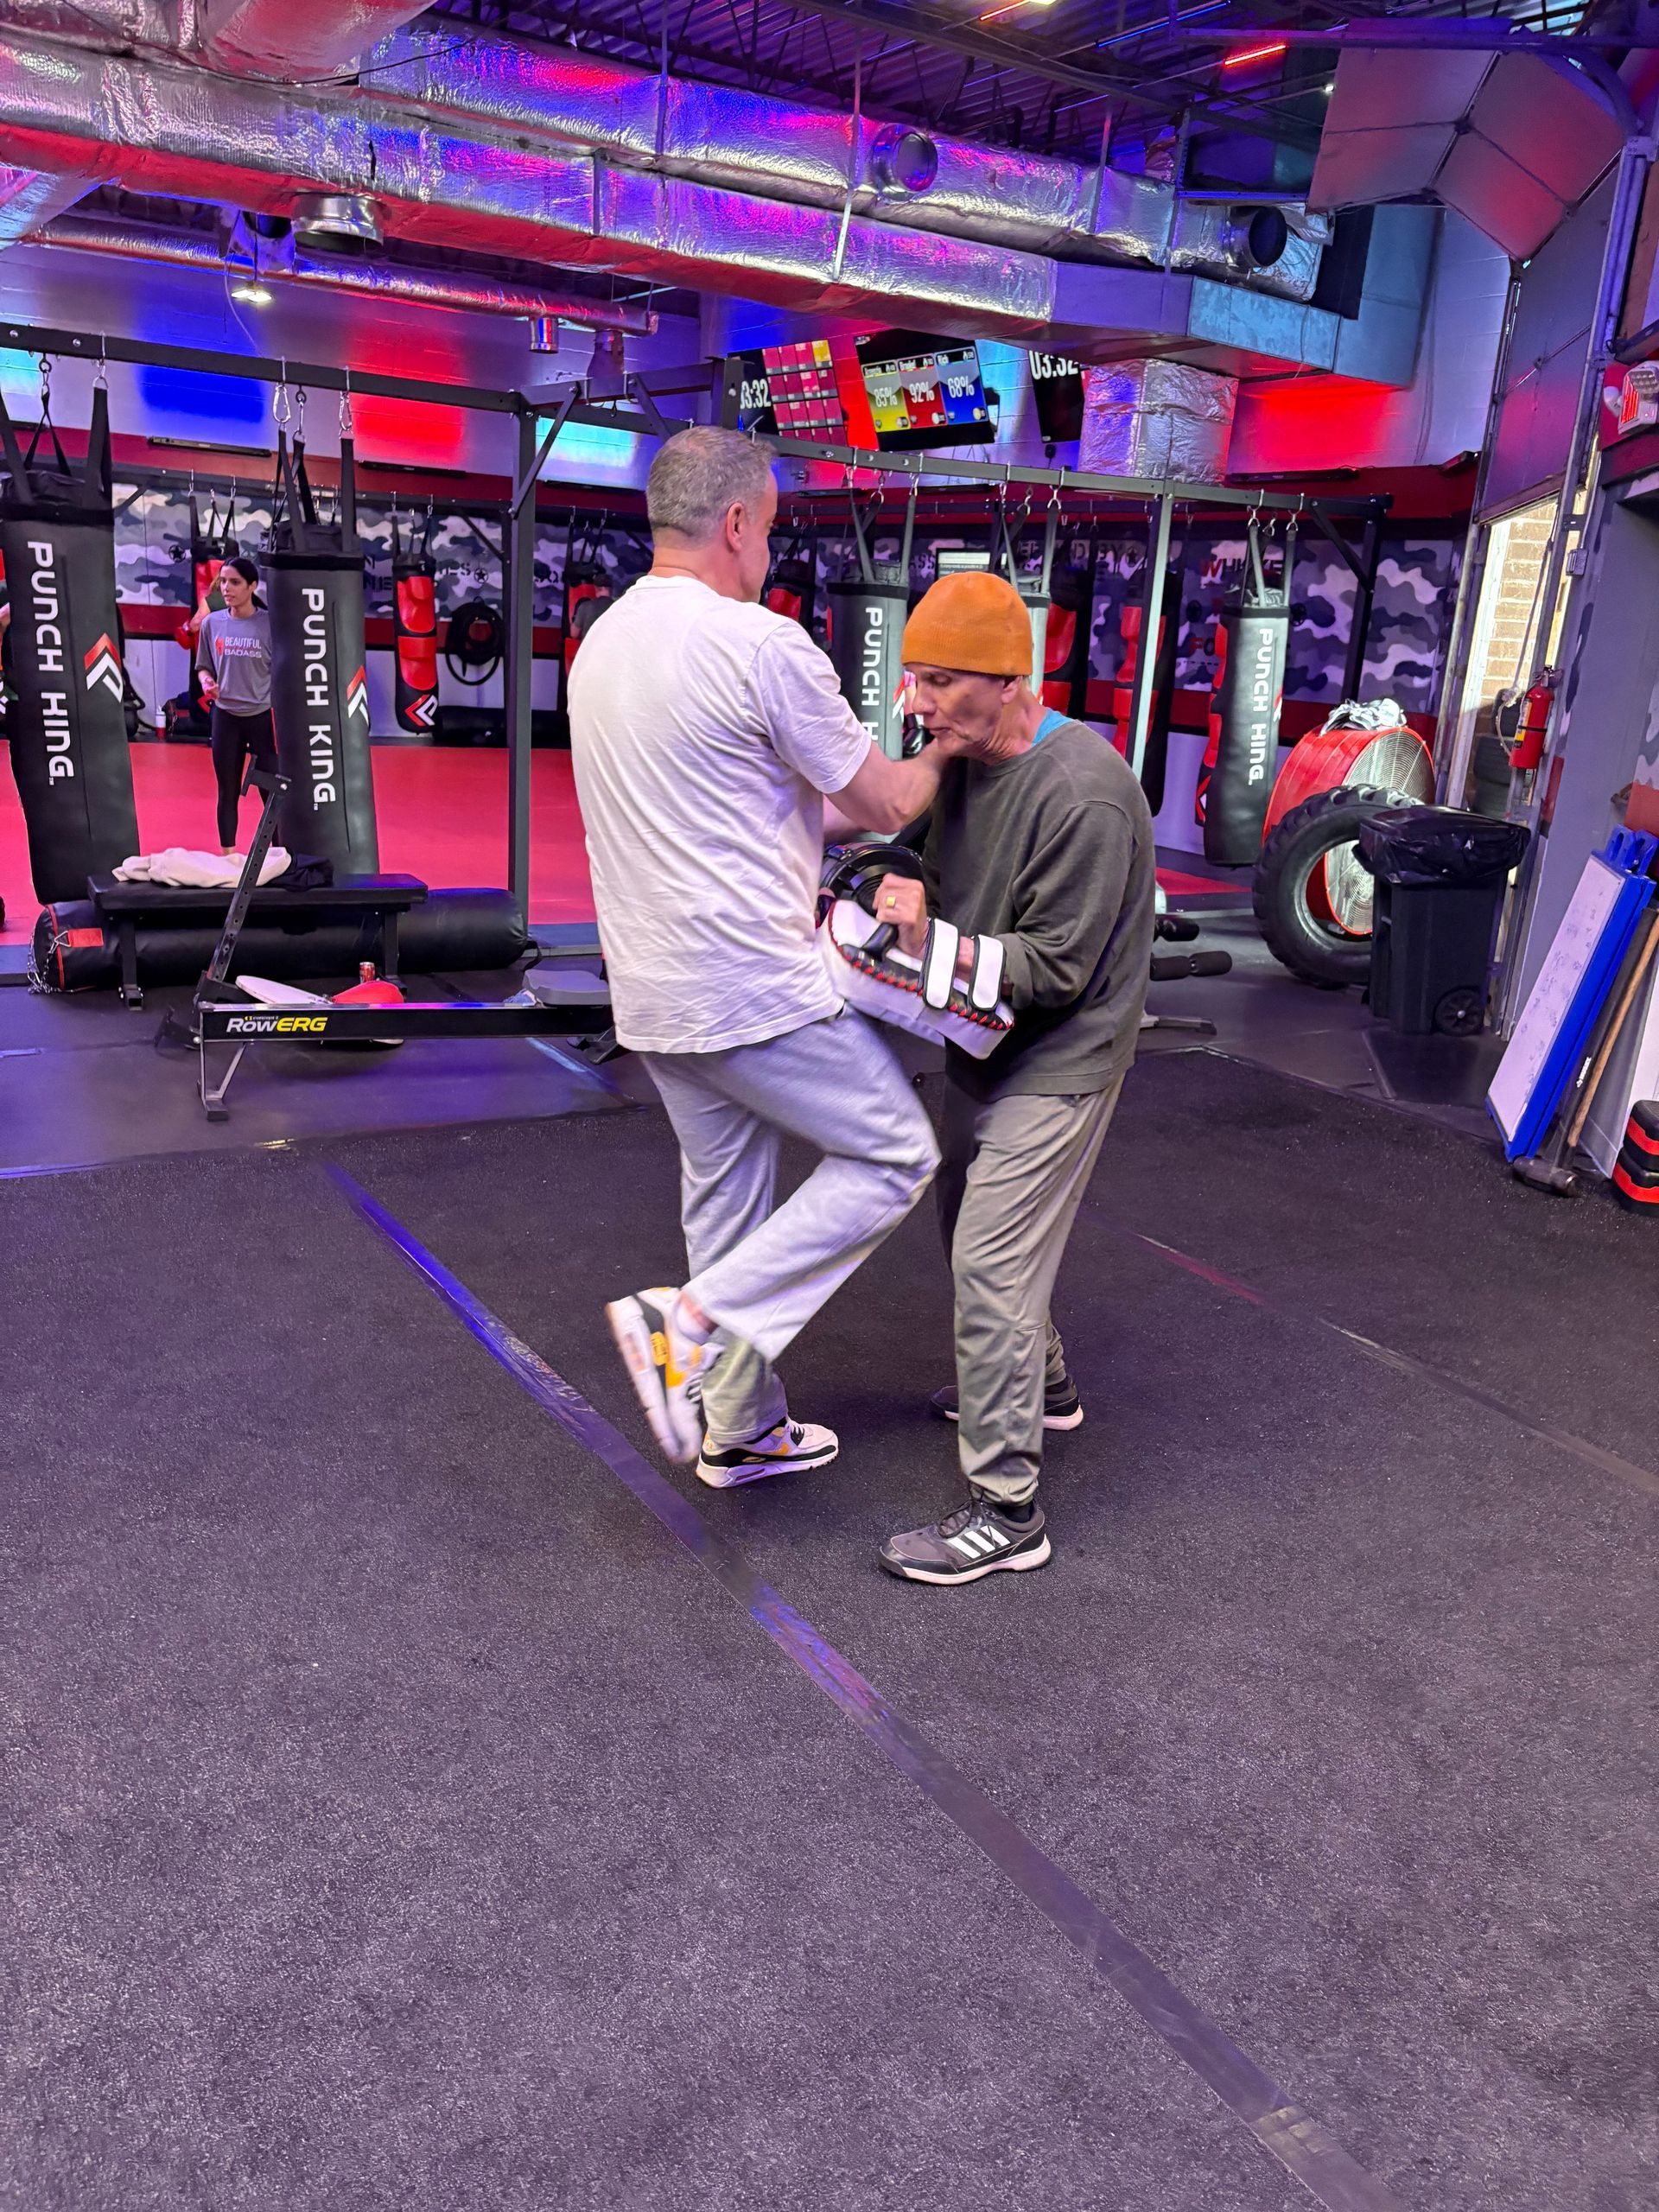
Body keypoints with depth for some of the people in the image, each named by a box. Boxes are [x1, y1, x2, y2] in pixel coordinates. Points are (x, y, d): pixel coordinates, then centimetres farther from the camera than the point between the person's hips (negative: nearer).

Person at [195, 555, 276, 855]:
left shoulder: (270, 623, -5)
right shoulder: (211, 623, 4)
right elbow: (204, 667, 13)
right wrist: (207, 683, -10)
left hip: (264, 717, -3)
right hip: (225, 717, 3)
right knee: (228, 792, 9)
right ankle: (227, 856, 18)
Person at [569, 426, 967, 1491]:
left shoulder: (601, 644, 10)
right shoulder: (763, 644, -16)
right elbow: (884, 802, -7)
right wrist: (940, 759, 15)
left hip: (654, 990, 9)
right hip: (756, 987, -9)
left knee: (725, 1194, 18)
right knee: (893, 1157, 5)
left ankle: (742, 1429, 29)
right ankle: (698, 1323, -3)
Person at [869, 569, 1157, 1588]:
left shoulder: (1084, 795, -25)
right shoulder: (967, 760, 2)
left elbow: (1054, 967, -23)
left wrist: (930, 949, -28)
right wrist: (910, 896, -7)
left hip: (1056, 1065, -9)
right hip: (985, 1048, 9)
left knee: (992, 1267, -9)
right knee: (973, 1229, 24)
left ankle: (1005, 1511, 3)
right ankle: (1044, 1383, 49)